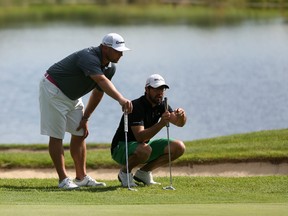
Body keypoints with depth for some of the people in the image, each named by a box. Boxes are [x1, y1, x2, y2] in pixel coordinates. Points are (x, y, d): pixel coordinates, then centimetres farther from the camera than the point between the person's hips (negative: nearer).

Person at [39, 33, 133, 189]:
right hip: (54, 90, -10)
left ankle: (81, 177, 15)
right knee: (56, 135, -7)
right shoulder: (89, 57, -33)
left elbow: (98, 92, 9)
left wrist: (85, 118, 8)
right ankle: (63, 179, -4)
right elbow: (102, 81, -50)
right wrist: (121, 99, -64)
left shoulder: (110, 68, -3)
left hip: (72, 97, 10)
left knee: (80, 133, 9)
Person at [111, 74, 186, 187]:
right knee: (144, 150, -41)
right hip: (121, 148, -8)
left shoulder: (161, 105, 0)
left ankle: (143, 172, 6)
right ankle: (125, 172, -9)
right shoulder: (136, 106, -25)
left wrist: (181, 116, -33)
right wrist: (161, 124, -47)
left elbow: (180, 123, -8)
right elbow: (140, 137, -35)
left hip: (144, 144, 8)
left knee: (178, 147, -6)